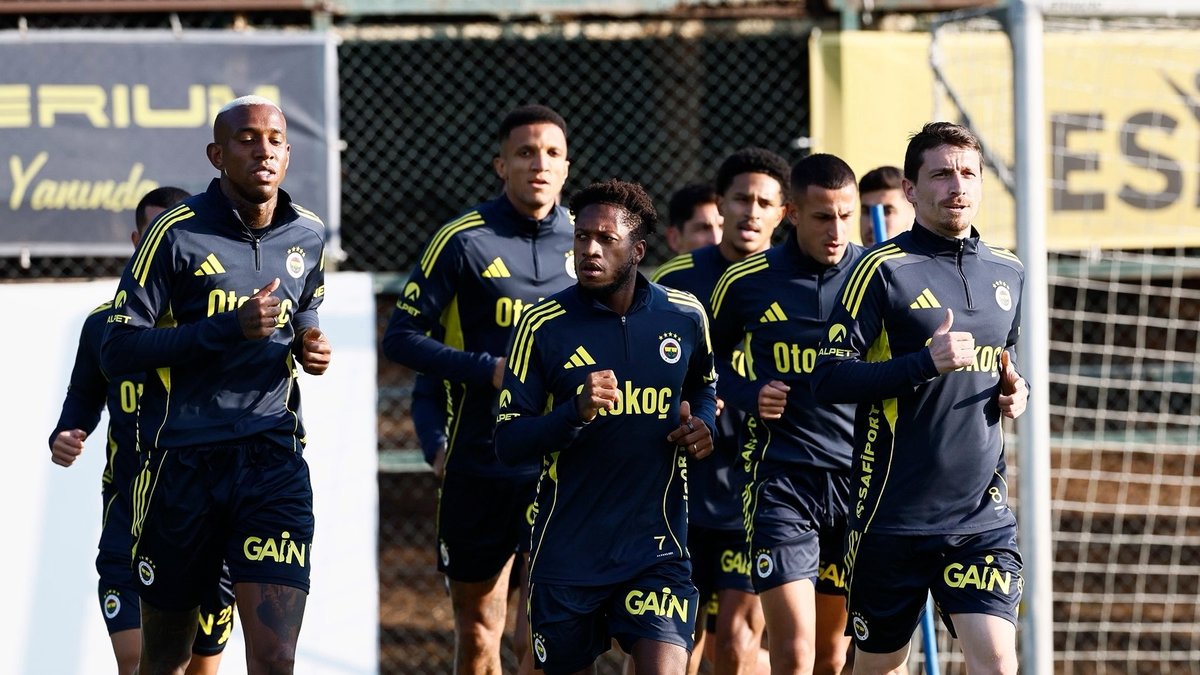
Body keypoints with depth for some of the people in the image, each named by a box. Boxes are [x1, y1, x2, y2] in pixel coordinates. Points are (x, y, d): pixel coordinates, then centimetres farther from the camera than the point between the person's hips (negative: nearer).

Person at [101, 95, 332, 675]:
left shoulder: (307, 236, 8)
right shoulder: (177, 234, -7)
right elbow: (116, 349, -11)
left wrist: (307, 345, 5)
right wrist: (227, 328, -20)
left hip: (273, 458, 2)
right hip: (182, 463, -2)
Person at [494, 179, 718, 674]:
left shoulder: (685, 317, 2)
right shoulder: (544, 326, -5)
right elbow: (507, 442, -7)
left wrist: (702, 424, 2)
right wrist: (576, 412, -23)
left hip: (657, 546, 0)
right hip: (568, 553, 0)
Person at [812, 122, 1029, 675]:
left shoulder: (1007, 274, 11)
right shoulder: (884, 270, -7)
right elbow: (828, 378, -13)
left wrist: (1015, 392, 6)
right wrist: (926, 363, -24)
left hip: (982, 515, 3)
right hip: (893, 517, -3)